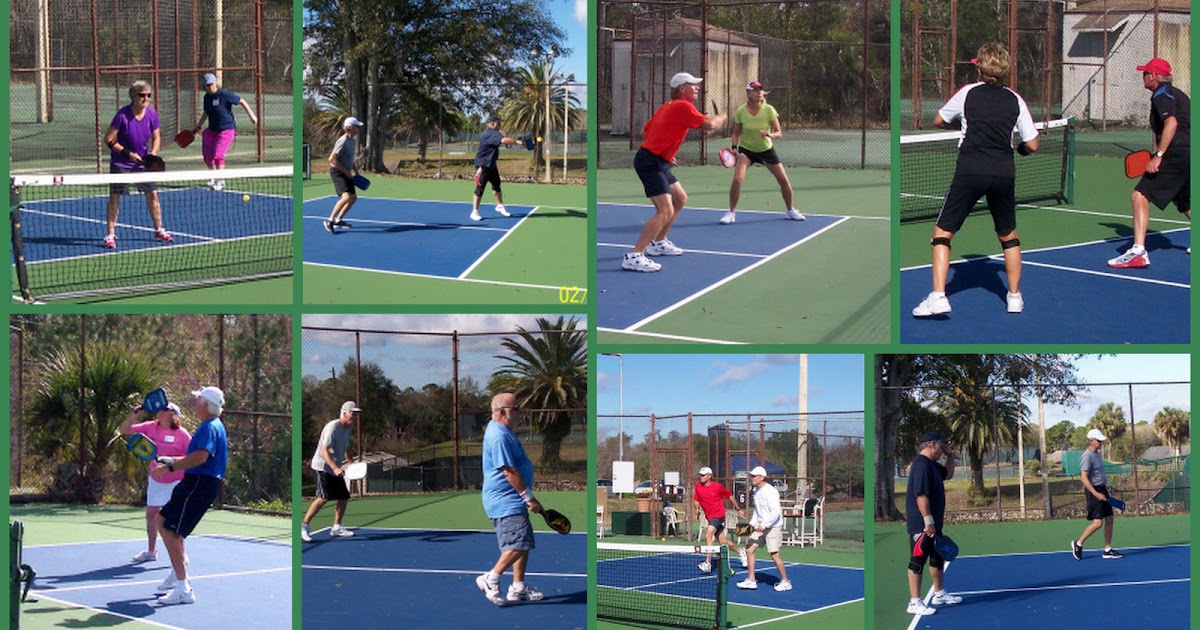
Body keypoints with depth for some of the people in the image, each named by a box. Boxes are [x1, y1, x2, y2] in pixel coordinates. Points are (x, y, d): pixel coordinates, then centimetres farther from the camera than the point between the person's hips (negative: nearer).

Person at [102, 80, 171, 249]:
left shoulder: (152, 114, -7)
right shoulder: (123, 115, -19)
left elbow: (156, 137, 6)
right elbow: (108, 139, -15)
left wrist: (153, 152, -13)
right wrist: (127, 153, -20)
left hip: (142, 161, 4)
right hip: (120, 163, -4)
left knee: (152, 194, 3)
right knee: (115, 196, -5)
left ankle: (159, 230, 19)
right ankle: (110, 234, 2)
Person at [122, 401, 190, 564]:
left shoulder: (181, 434, -12)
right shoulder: (151, 427, -1)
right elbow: (125, 430, 1)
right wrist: (135, 415, -12)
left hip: (175, 481, -5)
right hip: (155, 480, 5)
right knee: (151, 514, 9)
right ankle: (151, 551, 22)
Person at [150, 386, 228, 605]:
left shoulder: (210, 428, -15)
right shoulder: (212, 426, 19)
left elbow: (200, 456, -31)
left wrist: (170, 468, -29)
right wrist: (168, 460, 26)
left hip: (200, 486, -11)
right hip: (196, 483, 11)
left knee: (171, 532, -14)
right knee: (162, 520, 21)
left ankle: (183, 589, -17)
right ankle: (179, 572, 26)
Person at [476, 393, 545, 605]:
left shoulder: (502, 432, 16)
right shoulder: (499, 436, -19)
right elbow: (509, 471, -23)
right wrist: (529, 497, -20)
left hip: (513, 501, 11)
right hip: (505, 502, -11)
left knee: (523, 545, 12)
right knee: (519, 544, -16)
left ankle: (518, 588, 17)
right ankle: (491, 579, -6)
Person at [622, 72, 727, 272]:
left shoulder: (667, 106, 17)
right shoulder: (683, 107, -13)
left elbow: (645, 131, 23)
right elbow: (709, 125, -21)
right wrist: (721, 117, 2)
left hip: (658, 163, 11)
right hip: (650, 163, -11)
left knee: (680, 198, 25)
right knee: (666, 211, -20)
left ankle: (658, 242, 35)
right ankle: (633, 257, -24)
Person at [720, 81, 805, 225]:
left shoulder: (769, 110, -15)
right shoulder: (740, 112, -13)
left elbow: (779, 133, -12)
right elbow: (736, 133, 1)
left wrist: (770, 135, -33)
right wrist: (734, 147, -16)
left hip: (766, 149, 1)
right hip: (746, 149, -1)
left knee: (784, 180, 3)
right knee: (737, 179, -22)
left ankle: (790, 210, 27)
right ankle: (731, 213, -6)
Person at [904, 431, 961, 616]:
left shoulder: (932, 465, 13)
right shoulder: (921, 465, -20)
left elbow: (948, 474, 31)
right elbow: (921, 495, -25)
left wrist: (950, 455, 17)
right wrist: (928, 521, -26)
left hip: (933, 524, 11)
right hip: (921, 525, -11)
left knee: (938, 559, 21)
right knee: (918, 561, -5)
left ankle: (939, 594, 35)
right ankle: (914, 602, -1)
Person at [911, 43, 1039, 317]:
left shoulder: (968, 93, 5)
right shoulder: (1015, 100, 8)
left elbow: (939, 121, 21)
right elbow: (1031, 145, 8)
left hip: (970, 171, -2)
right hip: (1004, 173, 2)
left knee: (943, 232, 5)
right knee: (1008, 236, 21)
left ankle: (938, 296, -8)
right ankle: (1015, 297, 26)